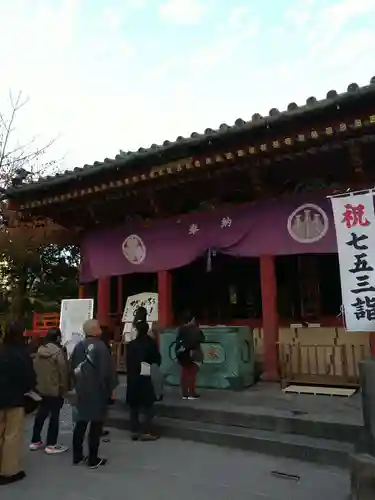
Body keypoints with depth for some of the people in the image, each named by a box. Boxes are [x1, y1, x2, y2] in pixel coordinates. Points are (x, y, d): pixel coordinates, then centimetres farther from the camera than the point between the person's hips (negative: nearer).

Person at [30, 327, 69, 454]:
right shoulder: (58, 351, -19)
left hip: (41, 388, 8)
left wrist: (38, 382, 18)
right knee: (54, 416, 3)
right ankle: (51, 445, 9)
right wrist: (64, 388, -5)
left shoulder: (39, 350, 3)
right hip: (55, 389, -7)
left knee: (41, 414, 19)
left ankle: (35, 441, 28)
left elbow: (35, 368, 9)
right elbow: (63, 371, -17)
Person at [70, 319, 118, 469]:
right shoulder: (100, 346, -17)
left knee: (81, 422, 16)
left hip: (82, 391, 7)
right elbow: (107, 371, -18)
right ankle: (93, 459, 10)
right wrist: (110, 388, -6)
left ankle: (77, 456, 25)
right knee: (96, 424, 3)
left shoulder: (78, 346, 4)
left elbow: (72, 368, 10)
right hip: (98, 391, -7)